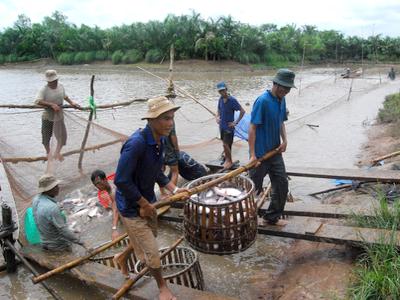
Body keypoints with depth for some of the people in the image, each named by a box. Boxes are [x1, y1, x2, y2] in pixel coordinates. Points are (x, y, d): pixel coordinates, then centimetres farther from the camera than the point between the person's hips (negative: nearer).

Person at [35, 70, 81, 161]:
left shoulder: (61, 86, -3)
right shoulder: (44, 90, -20)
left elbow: (65, 96, 16)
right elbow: (37, 101, -34)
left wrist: (72, 103, 4)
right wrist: (52, 104, -40)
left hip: (59, 116, 3)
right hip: (47, 117, -3)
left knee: (62, 136, 1)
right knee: (46, 136, 12)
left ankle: (57, 152, 25)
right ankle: (48, 152, 39)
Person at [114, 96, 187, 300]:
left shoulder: (160, 140, -6)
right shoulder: (137, 143, -33)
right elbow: (121, 180, -31)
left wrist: (173, 189, -1)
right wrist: (144, 204, -21)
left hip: (147, 199, 8)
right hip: (132, 206, -8)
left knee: (150, 237, 28)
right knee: (151, 251, 5)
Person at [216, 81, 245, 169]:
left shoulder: (232, 100, -18)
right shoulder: (220, 99, 1)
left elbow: (242, 111, -15)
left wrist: (236, 122, -16)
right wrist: (217, 117, 1)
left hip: (229, 126, -6)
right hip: (222, 126, 6)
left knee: (226, 144, -6)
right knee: (226, 144, 16)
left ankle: (230, 161, 11)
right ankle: (227, 159, 31)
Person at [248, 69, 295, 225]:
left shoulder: (282, 100, 5)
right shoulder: (262, 101, -19)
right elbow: (252, 127, -19)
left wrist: (284, 140, 0)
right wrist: (252, 155, -21)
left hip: (275, 152, 7)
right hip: (260, 153, -7)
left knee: (282, 185, 11)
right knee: (254, 188, 6)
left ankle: (272, 217, 28)